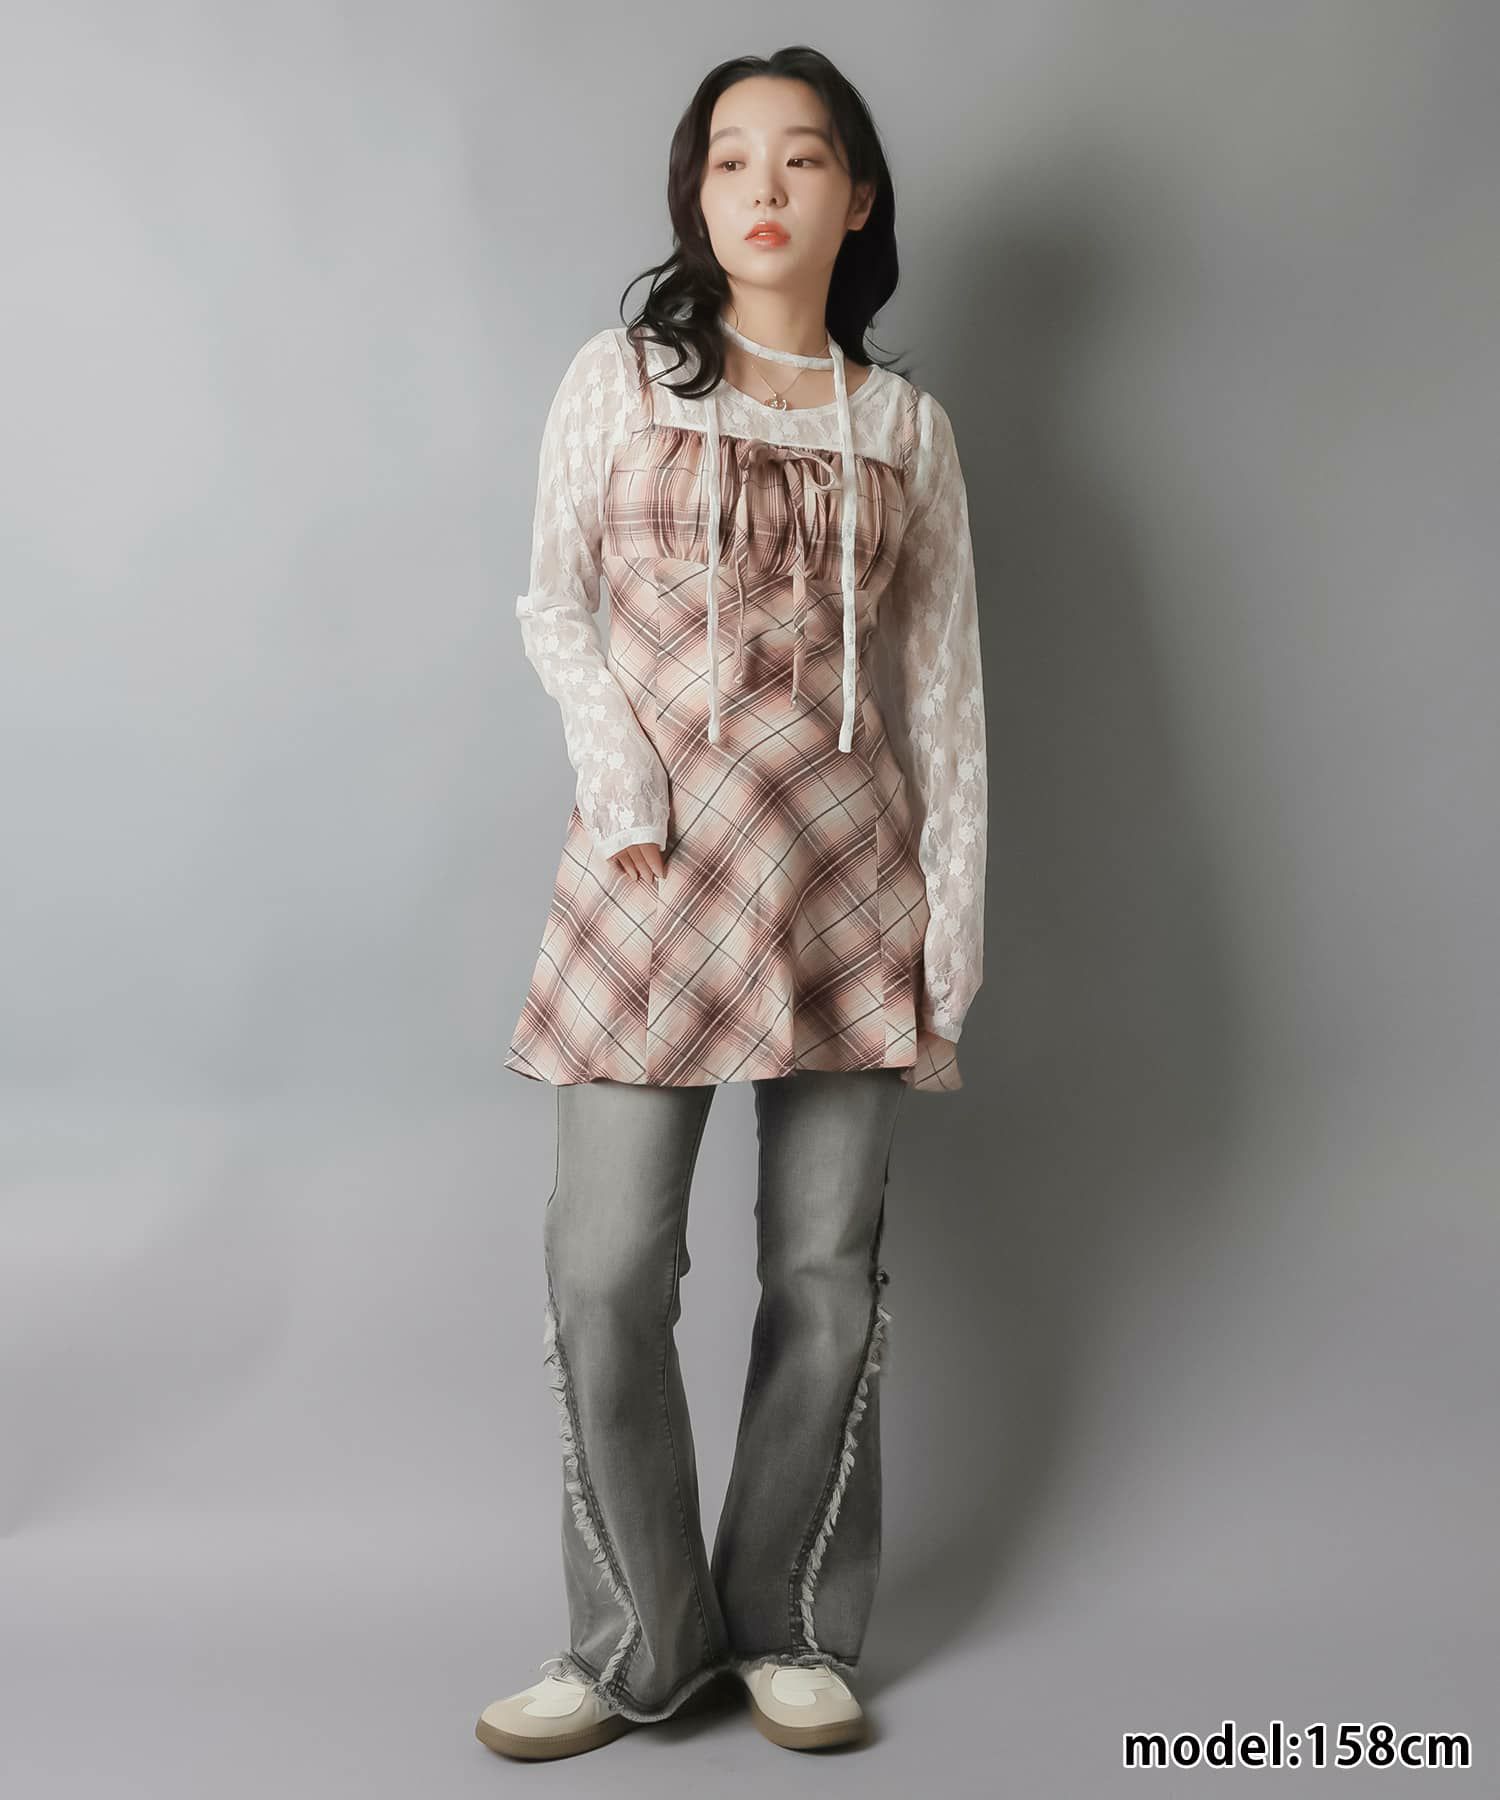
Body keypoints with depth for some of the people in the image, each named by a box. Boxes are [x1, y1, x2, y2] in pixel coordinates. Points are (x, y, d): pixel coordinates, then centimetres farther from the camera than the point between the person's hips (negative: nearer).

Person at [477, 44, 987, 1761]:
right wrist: (618, 772, -8)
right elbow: (550, 602, 9)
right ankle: (640, 1643, 17)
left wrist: (953, 915, 2)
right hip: (656, 858, -1)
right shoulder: (621, 377, 5)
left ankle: (794, 1629, 24)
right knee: (607, 1269, -4)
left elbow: (942, 681, 8)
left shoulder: (907, 425, 9)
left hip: (847, 863, 2)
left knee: (828, 1267, 6)